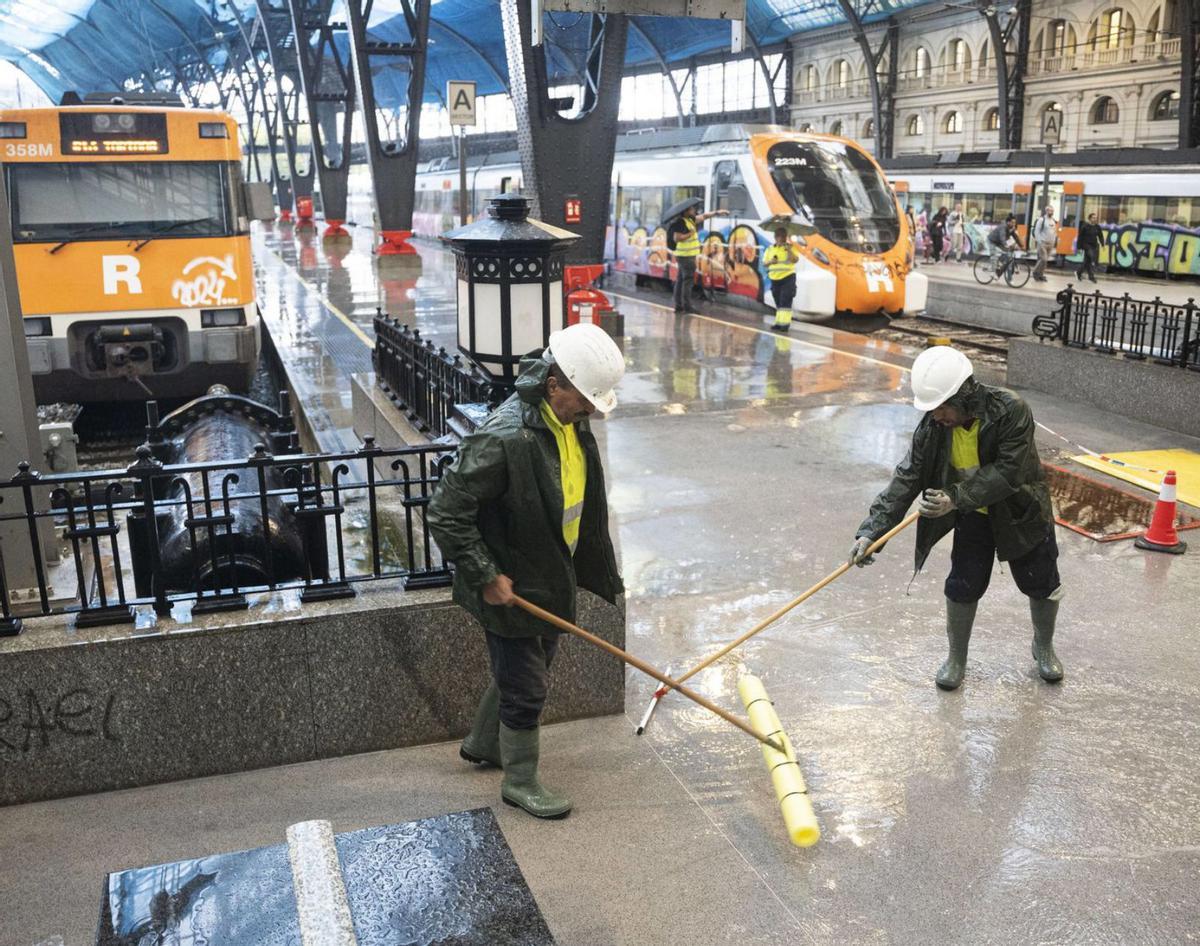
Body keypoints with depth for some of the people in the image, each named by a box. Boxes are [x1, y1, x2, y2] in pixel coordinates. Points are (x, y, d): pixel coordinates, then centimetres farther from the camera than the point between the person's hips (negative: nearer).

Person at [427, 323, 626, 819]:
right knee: (525, 688, 6)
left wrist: (598, 569, 20)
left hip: (552, 578, 9)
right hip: (510, 588, -9)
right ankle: (520, 781, 28)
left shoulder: (571, 422, -1)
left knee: (521, 670, 25)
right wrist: (486, 577, -22)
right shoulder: (504, 438, -31)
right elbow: (446, 515, -27)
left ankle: (482, 744, 48)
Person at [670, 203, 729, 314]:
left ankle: (679, 306, 11)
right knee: (688, 281, -8)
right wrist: (690, 234, -18)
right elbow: (676, 238, -24)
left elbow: (703, 216, 24)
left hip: (684, 256, 10)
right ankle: (687, 306, -7)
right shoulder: (681, 222, -17)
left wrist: (717, 212, 24)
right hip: (686, 256, -10)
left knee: (680, 280, 9)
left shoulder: (690, 219, 12)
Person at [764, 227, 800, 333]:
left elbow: (795, 260, -15)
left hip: (788, 277, -4)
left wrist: (789, 250, -26)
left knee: (785, 302, -11)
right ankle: (779, 323, 18)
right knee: (778, 302, 12)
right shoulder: (770, 249, 8)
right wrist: (770, 262, -12)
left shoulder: (790, 247, -3)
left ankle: (785, 323, -11)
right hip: (774, 278, 5)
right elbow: (764, 263, 9)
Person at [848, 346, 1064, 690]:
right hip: (972, 516, 2)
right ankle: (957, 658, 26)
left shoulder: (1011, 411, -32)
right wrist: (872, 530, -30)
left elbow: (1009, 472, -33)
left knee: (1042, 585, 13)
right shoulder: (932, 426, -21)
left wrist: (957, 498, -39)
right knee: (962, 588, 3)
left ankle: (1044, 647, 41)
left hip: (1022, 511, -2)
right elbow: (907, 478, -22)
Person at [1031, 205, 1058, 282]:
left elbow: (1055, 232, 20)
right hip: (1042, 243, -6)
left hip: (1050, 244, 6)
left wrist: (1055, 242, 13)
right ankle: (1036, 272, 2)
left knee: (1046, 260, 6)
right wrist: (1037, 241, -14)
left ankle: (1041, 274, 13)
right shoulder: (1041, 220, -6)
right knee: (1043, 259, -13)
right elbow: (1037, 231, -9)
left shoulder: (1053, 221, 14)